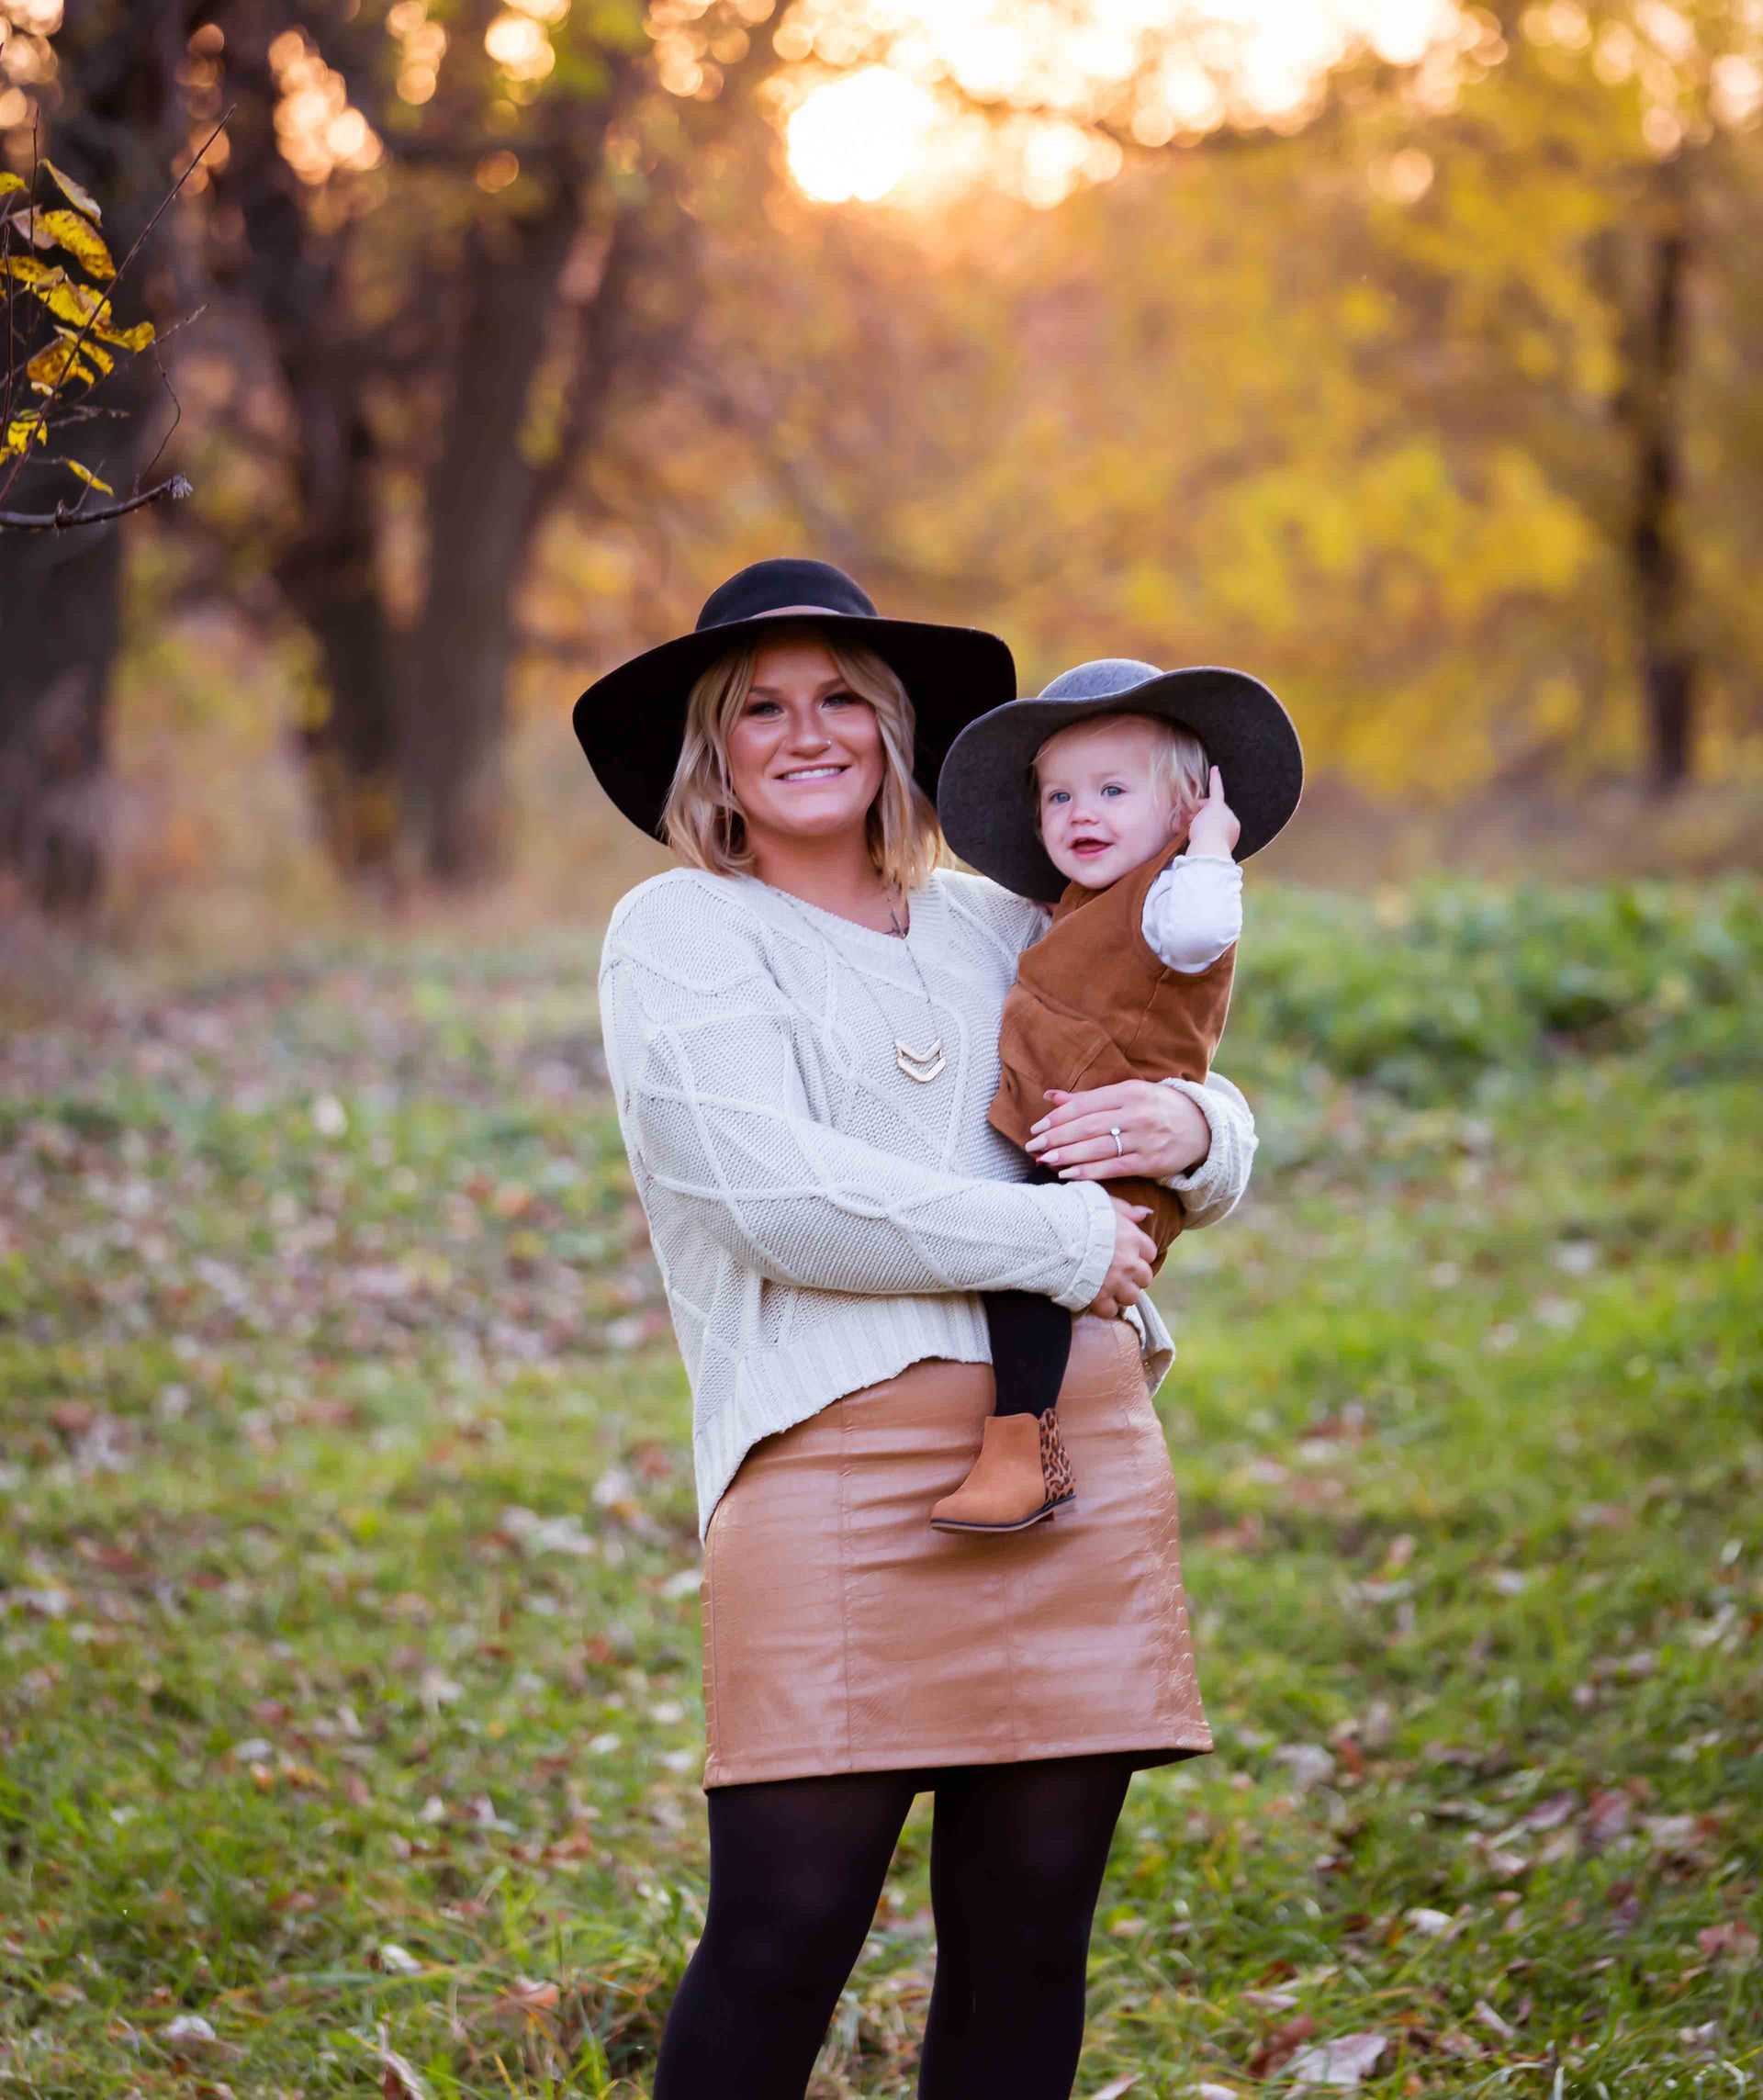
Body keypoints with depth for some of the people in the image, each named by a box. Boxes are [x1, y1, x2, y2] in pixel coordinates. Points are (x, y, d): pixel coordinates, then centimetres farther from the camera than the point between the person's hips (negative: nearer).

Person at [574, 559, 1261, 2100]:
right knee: (788, 1931, -10)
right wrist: (1058, 1240, -8)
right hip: (839, 1454, -5)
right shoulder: (679, 934, 5)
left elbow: (1221, 1145, 25)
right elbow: (779, 1195, -10)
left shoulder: (996, 925, 19)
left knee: (1028, 1931, 6)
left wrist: (1188, 1129, 0)